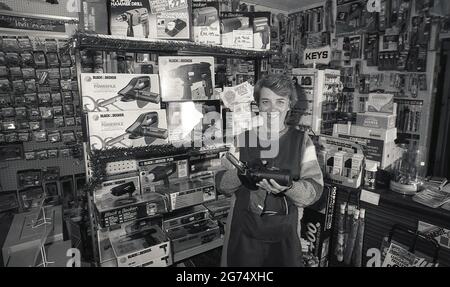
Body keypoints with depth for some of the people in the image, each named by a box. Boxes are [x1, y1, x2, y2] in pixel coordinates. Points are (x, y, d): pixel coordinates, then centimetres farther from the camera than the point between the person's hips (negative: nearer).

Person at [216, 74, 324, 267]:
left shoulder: (302, 142, -1)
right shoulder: (242, 139, 1)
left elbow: (315, 189, -8)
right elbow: (221, 185, 0)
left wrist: (288, 187, -27)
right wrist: (240, 174, -21)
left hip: (285, 234, 0)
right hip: (243, 232, 1)